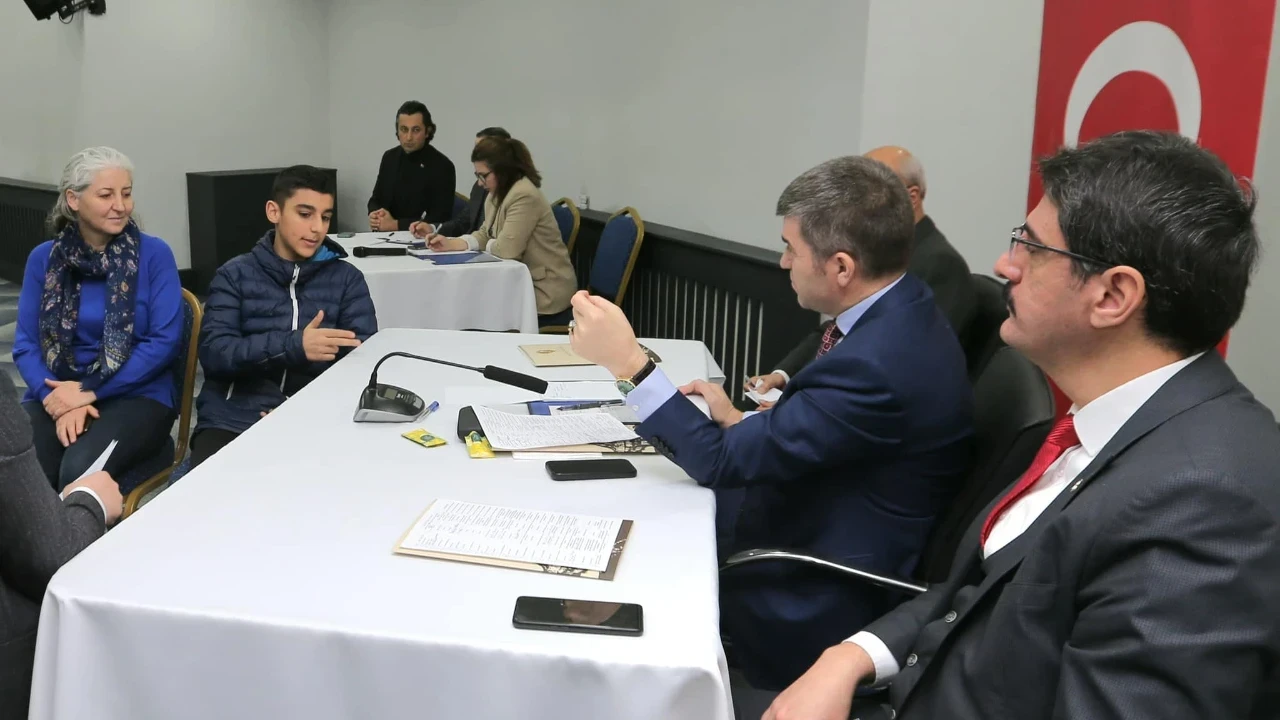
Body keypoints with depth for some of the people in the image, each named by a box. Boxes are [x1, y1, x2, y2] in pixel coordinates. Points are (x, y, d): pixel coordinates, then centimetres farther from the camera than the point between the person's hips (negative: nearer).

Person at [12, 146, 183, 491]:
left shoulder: (155, 254, -3)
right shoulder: (44, 258, 6)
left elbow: (165, 341, -9)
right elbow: (26, 344, 3)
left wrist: (89, 390, -15)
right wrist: (59, 400, -16)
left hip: (136, 395, -2)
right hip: (57, 394, 2)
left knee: (80, 470, -30)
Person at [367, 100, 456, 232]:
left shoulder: (442, 166, -10)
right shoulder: (389, 157, 8)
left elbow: (440, 220, -15)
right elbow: (376, 199, 17)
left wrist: (396, 225, -17)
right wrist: (374, 216, -6)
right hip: (387, 236, 4)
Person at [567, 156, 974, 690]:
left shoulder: (876, 364, -32)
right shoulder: (900, 313, -3)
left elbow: (725, 463, -24)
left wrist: (628, 362, -23)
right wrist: (742, 424, -2)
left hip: (815, 605, -8)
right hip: (829, 547, 8)